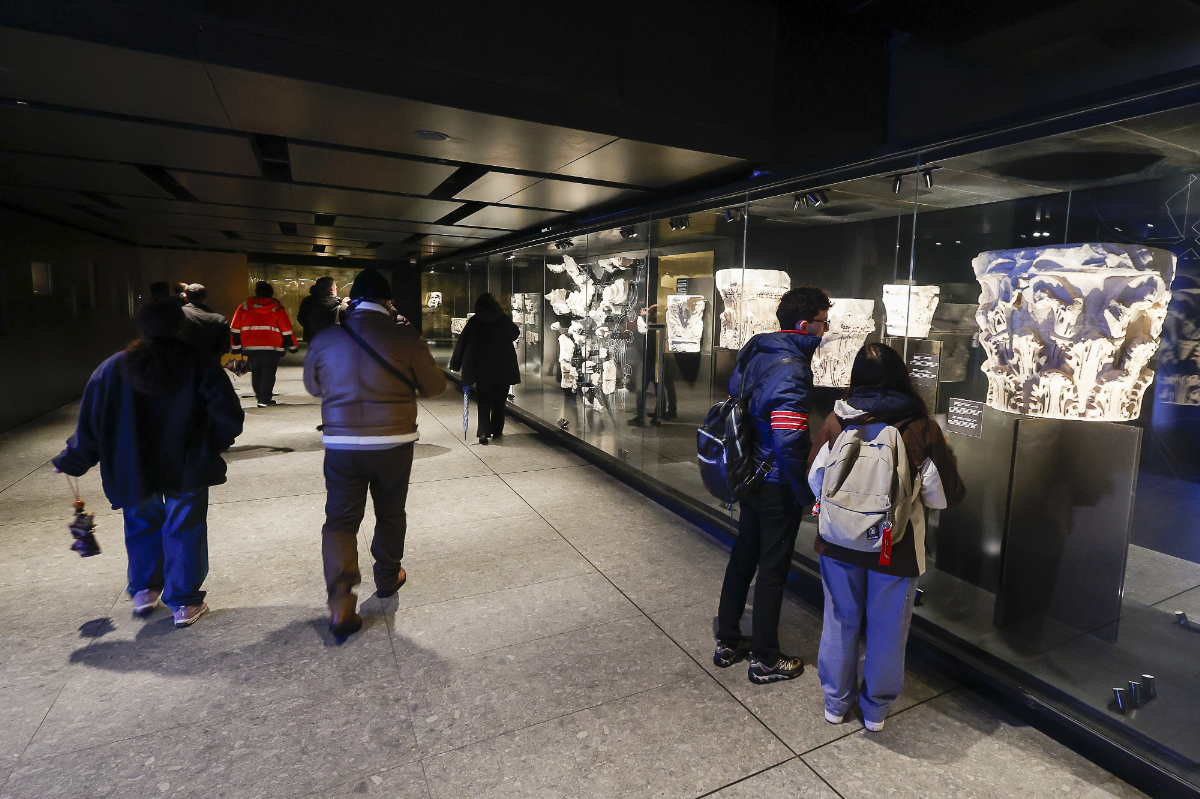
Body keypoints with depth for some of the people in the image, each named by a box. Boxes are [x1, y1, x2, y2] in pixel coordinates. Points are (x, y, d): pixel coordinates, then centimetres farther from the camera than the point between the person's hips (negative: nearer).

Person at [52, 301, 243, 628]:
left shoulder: (112, 369, -3)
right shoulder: (198, 366, -11)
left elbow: (90, 424, 1)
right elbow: (229, 417, -16)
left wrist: (72, 461, 16)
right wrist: (213, 445, 4)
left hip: (133, 470, 3)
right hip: (186, 470, -2)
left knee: (142, 526, 24)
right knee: (184, 531, 9)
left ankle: (144, 591, 37)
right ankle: (184, 603, 15)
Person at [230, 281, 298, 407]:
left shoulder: (244, 307, 8)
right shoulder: (277, 308, 0)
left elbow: (234, 328, 9)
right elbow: (286, 329, -1)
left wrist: (236, 346, 17)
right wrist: (293, 346, 8)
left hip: (250, 346, 3)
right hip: (271, 347, -3)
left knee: (255, 372, 18)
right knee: (268, 372, 3)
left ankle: (259, 396, 26)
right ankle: (264, 399, -2)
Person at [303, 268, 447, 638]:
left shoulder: (324, 339, -2)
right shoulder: (406, 338, -11)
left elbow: (314, 387, 13)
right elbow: (434, 385, -2)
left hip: (341, 444, 1)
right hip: (393, 443, -1)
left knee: (340, 519, 9)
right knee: (390, 514, 18)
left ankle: (341, 601, -2)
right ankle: (387, 577, 37)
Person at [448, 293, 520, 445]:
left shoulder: (474, 322, -2)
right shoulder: (505, 320, 0)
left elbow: (462, 343, 1)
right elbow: (515, 333, 20)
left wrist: (455, 364, 10)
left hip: (481, 368, -1)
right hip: (503, 368, 1)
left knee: (483, 402, 5)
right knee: (499, 401, 13)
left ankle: (484, 432, -6)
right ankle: (497, 431, 19)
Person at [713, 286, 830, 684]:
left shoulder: (754, 353, 5)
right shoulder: (790, 368, -23)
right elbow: (789, 442, -29)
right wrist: (807, 494, -16)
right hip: (777, 487, -8)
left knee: (743, 556, 19)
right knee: (773, 569, 6)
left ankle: (727, 642, 34)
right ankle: (765, 660, 24)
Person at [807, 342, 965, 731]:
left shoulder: (836, 422, -11)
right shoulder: (922, 429, -14)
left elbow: (815, 480, -1)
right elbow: (945, 496, -6)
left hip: (839, 542, 1)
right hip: (896, 549, -1)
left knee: (840, 620, 18)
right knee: (886, 628, 18)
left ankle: (836, 701, 35)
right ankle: (875, 708, 36)